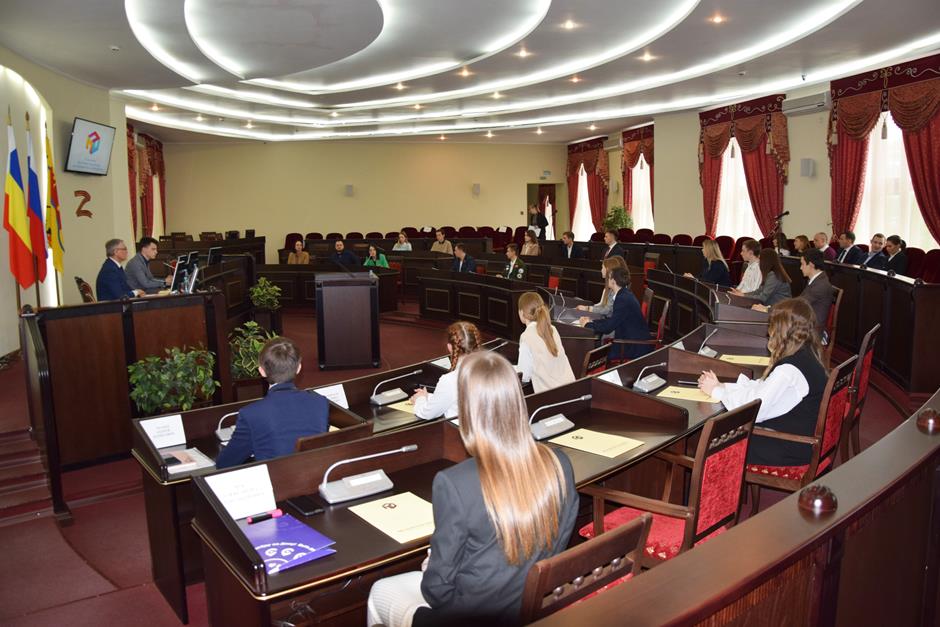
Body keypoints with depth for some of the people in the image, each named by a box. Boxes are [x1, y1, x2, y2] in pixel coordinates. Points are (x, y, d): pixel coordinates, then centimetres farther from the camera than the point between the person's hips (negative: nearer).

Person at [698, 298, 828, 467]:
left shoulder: (790, 370, -27)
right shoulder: (805, 356, 6)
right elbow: (761, 387, 8)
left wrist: (716, 391, -10)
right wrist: (721, 386, 1)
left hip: (789, 451, -9)